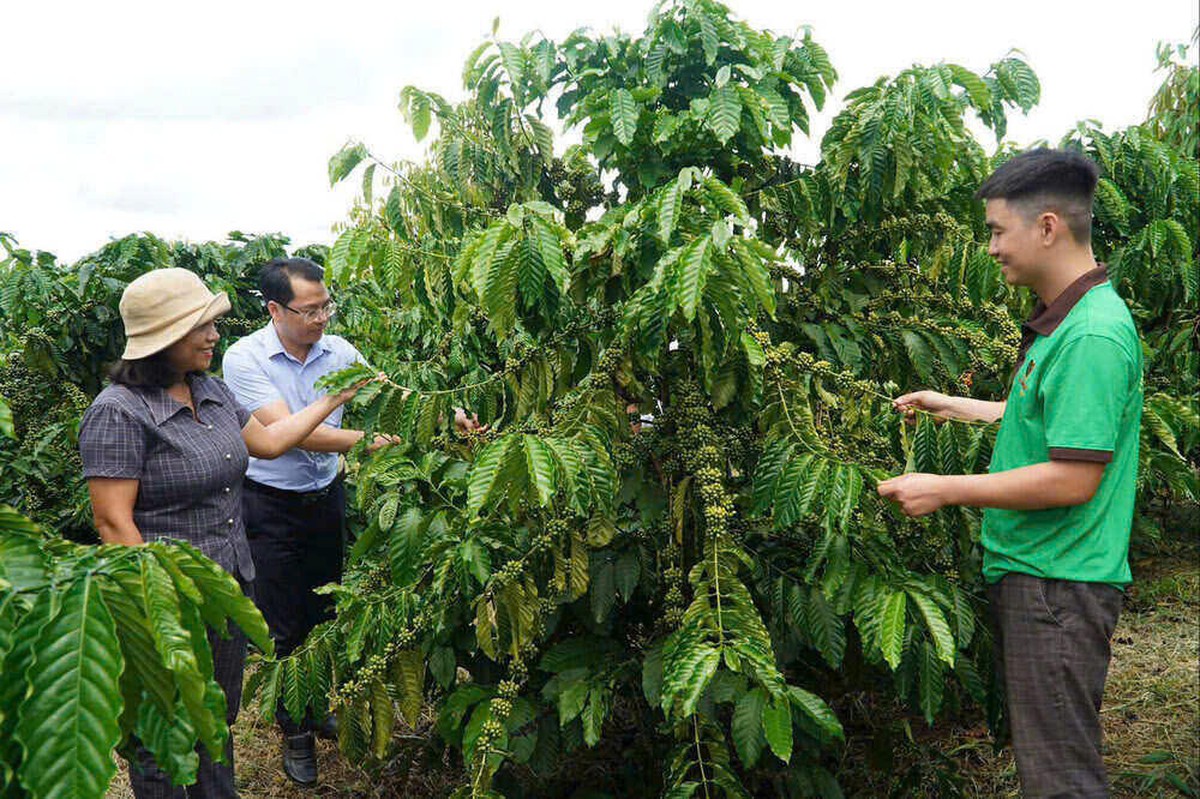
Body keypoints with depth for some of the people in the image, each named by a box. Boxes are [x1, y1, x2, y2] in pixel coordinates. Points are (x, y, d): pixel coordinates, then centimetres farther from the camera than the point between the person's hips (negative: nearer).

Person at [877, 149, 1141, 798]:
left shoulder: (1092, 335, -22)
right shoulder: (1060, 320, 11)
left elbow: (1073, 478, -25)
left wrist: (945, 490, -19)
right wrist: (958, 406, 26)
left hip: (1059, 584, -10)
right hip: (1028, 573, 10)